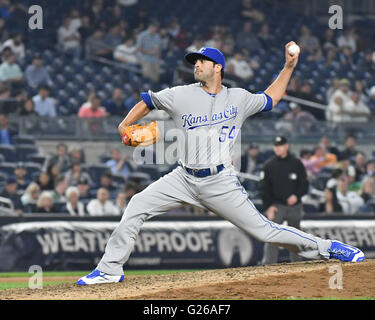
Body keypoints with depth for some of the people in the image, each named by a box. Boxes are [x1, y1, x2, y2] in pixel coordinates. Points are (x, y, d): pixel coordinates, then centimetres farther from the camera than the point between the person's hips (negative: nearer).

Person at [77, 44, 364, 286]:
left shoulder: (239, 99, 5)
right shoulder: (181, 95, 2)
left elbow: (269, 99, 23)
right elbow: (148, 101, 16)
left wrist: (289, 67, 16)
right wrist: (126, 125, 3)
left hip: (221, 184, -2)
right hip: (184, 178, 2)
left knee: (262, 229, -7)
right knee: (137, 206, -10)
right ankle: (110, 270, 0)